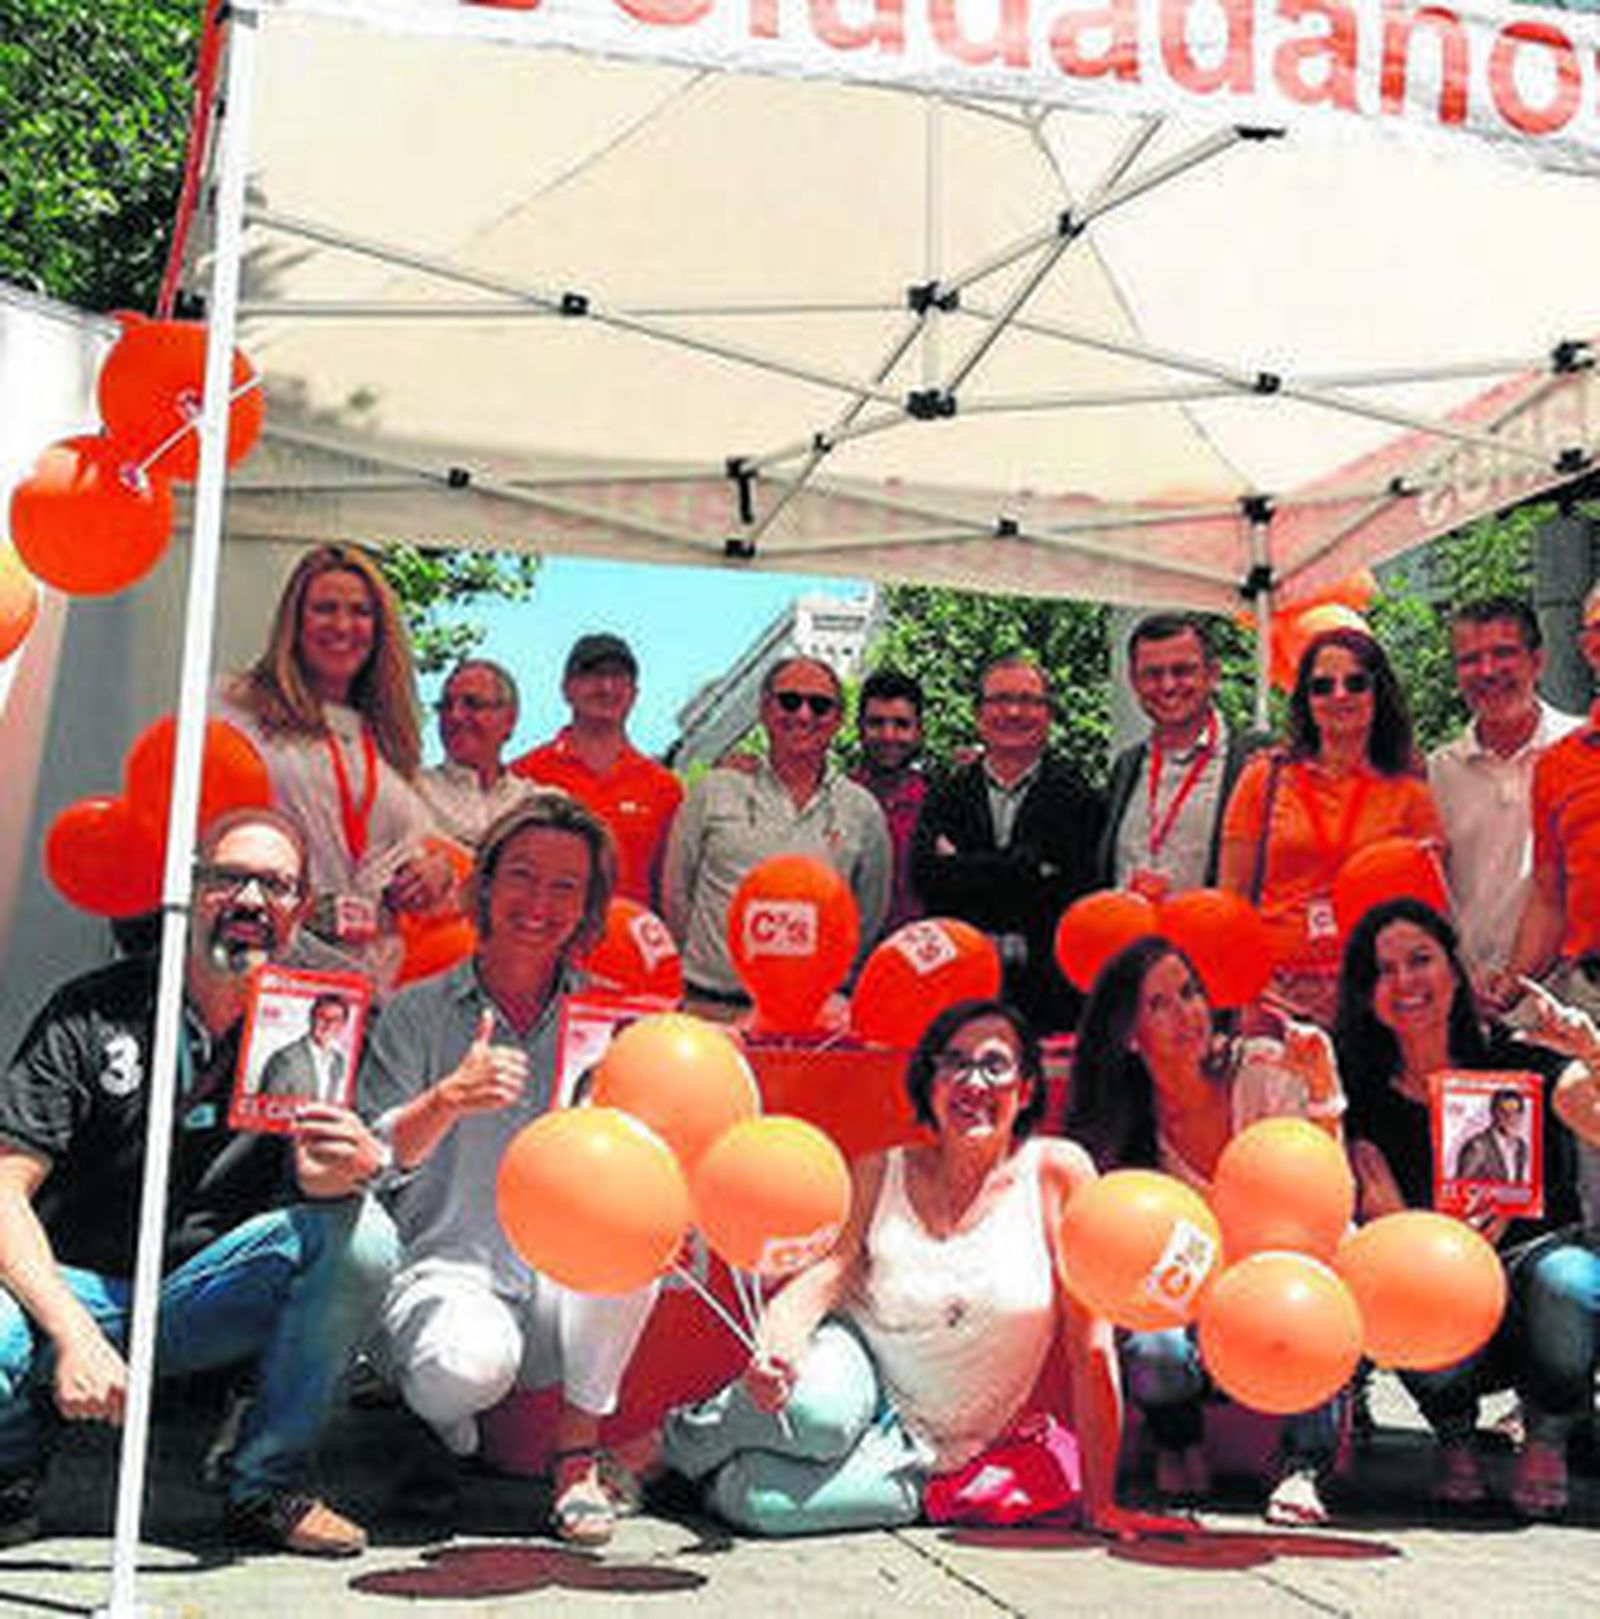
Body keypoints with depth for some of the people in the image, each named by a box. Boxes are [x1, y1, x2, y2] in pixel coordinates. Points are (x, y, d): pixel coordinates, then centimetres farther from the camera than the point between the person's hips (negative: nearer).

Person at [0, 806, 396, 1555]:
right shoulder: (92, 1012, -7)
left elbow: (318, 1183, -13)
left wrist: (333, 1174, -39)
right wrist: (74, 1333, -28)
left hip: (205, 1302, 2)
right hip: (74, 1289, -2)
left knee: (361, 1234, -25)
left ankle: (264, 1488, -7)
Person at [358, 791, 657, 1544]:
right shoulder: (419, 1012, 3)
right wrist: (450, 1099, -27)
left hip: (563, 1285, 2)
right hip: (442, 1270, -2)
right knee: (473, 1361, -35)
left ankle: (579, 1451, -14)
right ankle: (443, 1422, 6)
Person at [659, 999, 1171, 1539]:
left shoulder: (1057, 1173, -10)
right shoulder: (878, 1177, -3)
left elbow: (1090, 1346, -10)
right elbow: (815, 1281, -13)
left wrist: (1100, 1504, -10)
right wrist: (773, 1355, -36)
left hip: (921, 1451, -1)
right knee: (817, 1410, -37)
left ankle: (718, 1478, 6)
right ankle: (668, 1444, -4)